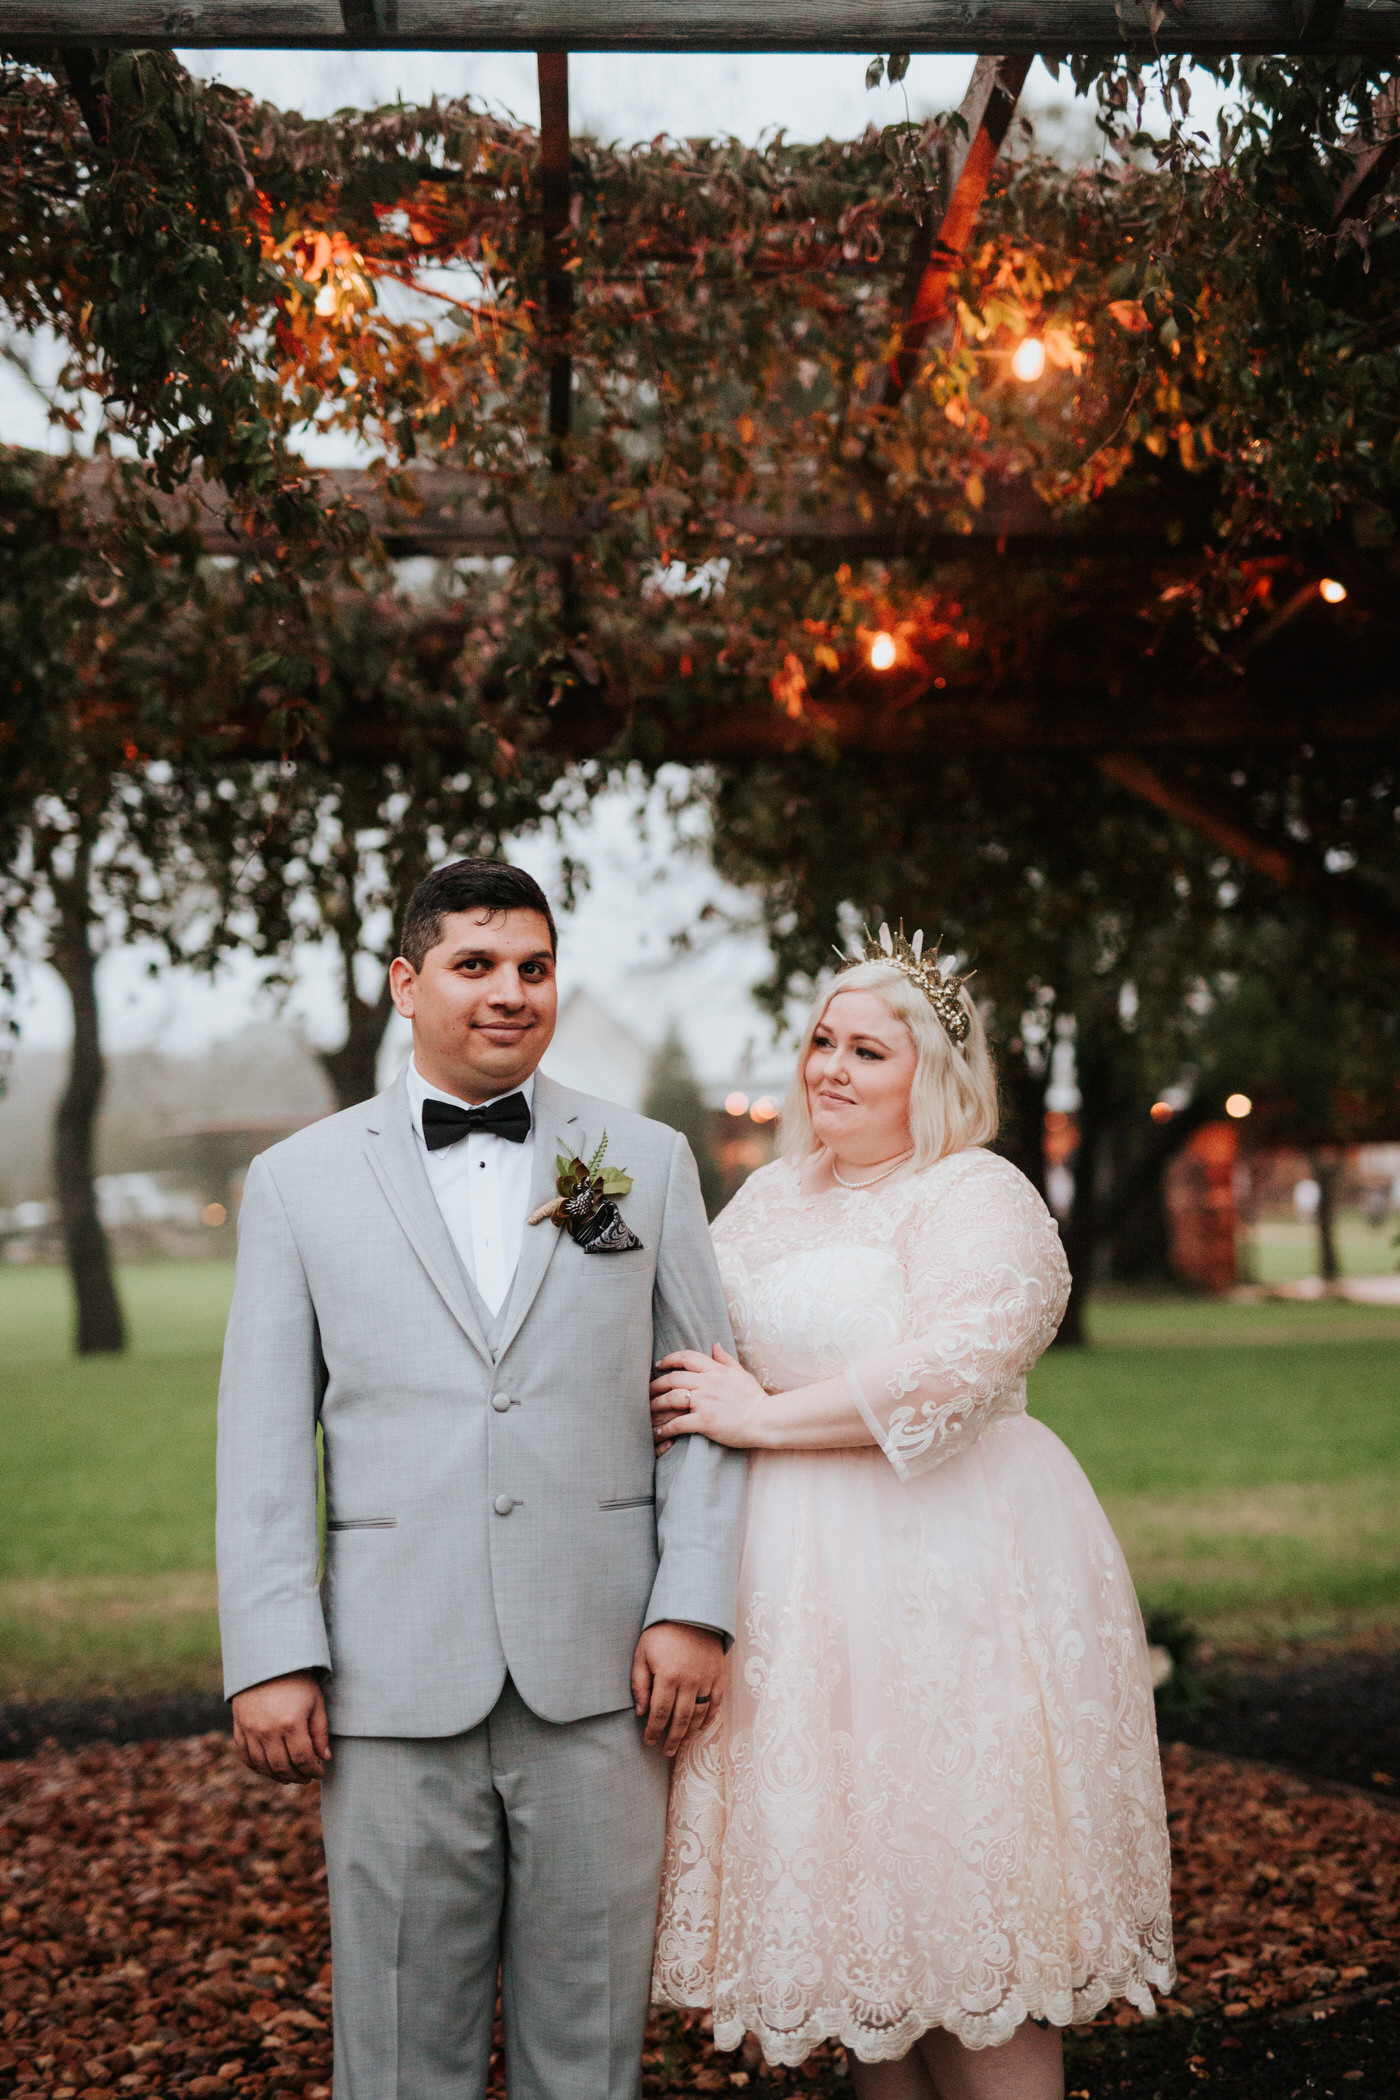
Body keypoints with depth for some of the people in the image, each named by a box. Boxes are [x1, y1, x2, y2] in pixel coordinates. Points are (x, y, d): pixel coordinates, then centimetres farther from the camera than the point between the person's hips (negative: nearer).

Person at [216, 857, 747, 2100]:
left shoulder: (648, 1162, 9)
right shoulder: (299, 1181, 7)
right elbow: (266, 1437, 4)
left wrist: (693, 1609, -3)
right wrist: (271, 1657, -3)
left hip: (601, 1673, 1)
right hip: (396, 1681, 0)